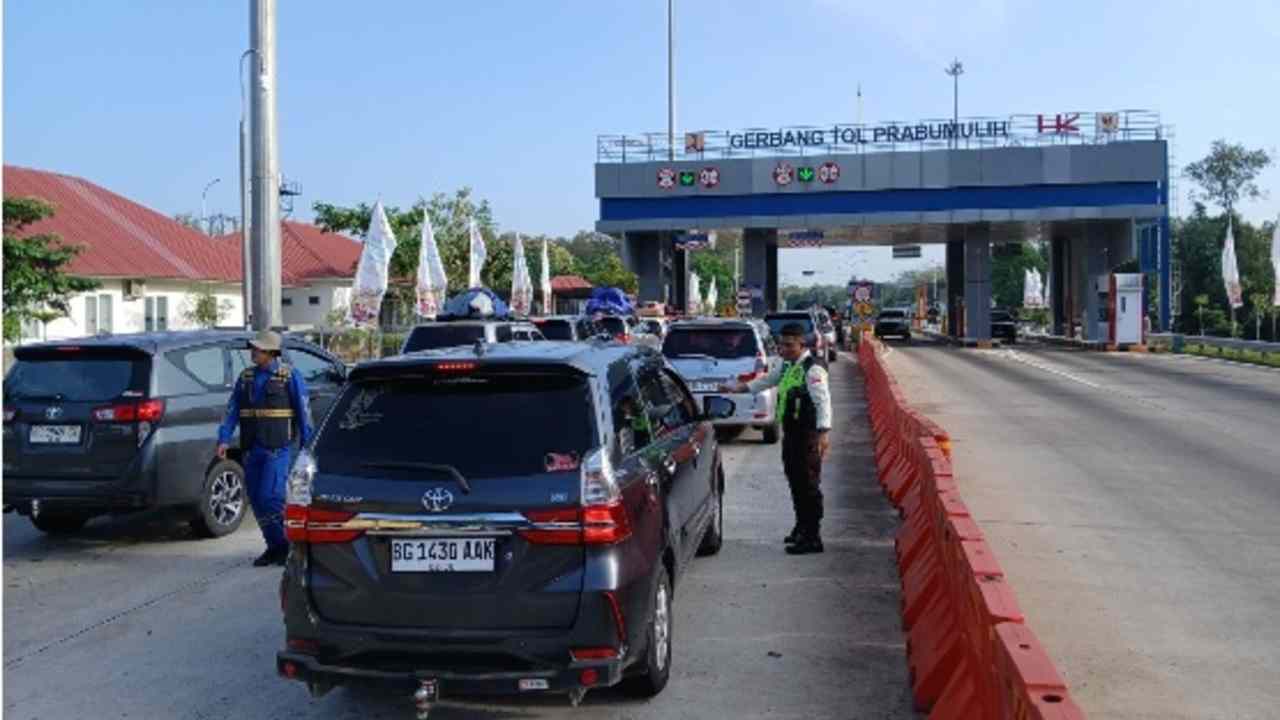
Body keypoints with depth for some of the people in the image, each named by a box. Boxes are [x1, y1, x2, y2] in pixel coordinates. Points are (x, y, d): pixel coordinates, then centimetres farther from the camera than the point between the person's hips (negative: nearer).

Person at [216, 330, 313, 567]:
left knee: (269, 497, -14)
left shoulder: (289, 376, -2)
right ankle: (275, 547, 19)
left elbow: (304, 413, -3)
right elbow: (232, 411, 10)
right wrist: (224, 439, -2)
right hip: (251, 449, 6)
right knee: (256, 501, 8)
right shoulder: (245, 377, 13)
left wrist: (307, 445, -6)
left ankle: (288, 545, 1)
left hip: (277, 449, -6)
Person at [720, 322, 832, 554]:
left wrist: (824, 433, -31)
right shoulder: (786, 365, 13)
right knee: (795, 482, 19)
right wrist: (736, 388, 19)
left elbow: (823, 402, -22)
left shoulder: (812, 369, -16)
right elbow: (765, 381, 26)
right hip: (790, 432, 9)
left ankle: (812, 538, 1)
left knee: (808, 485, -5)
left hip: (807, 435, -9)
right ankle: (802, 528, 34)